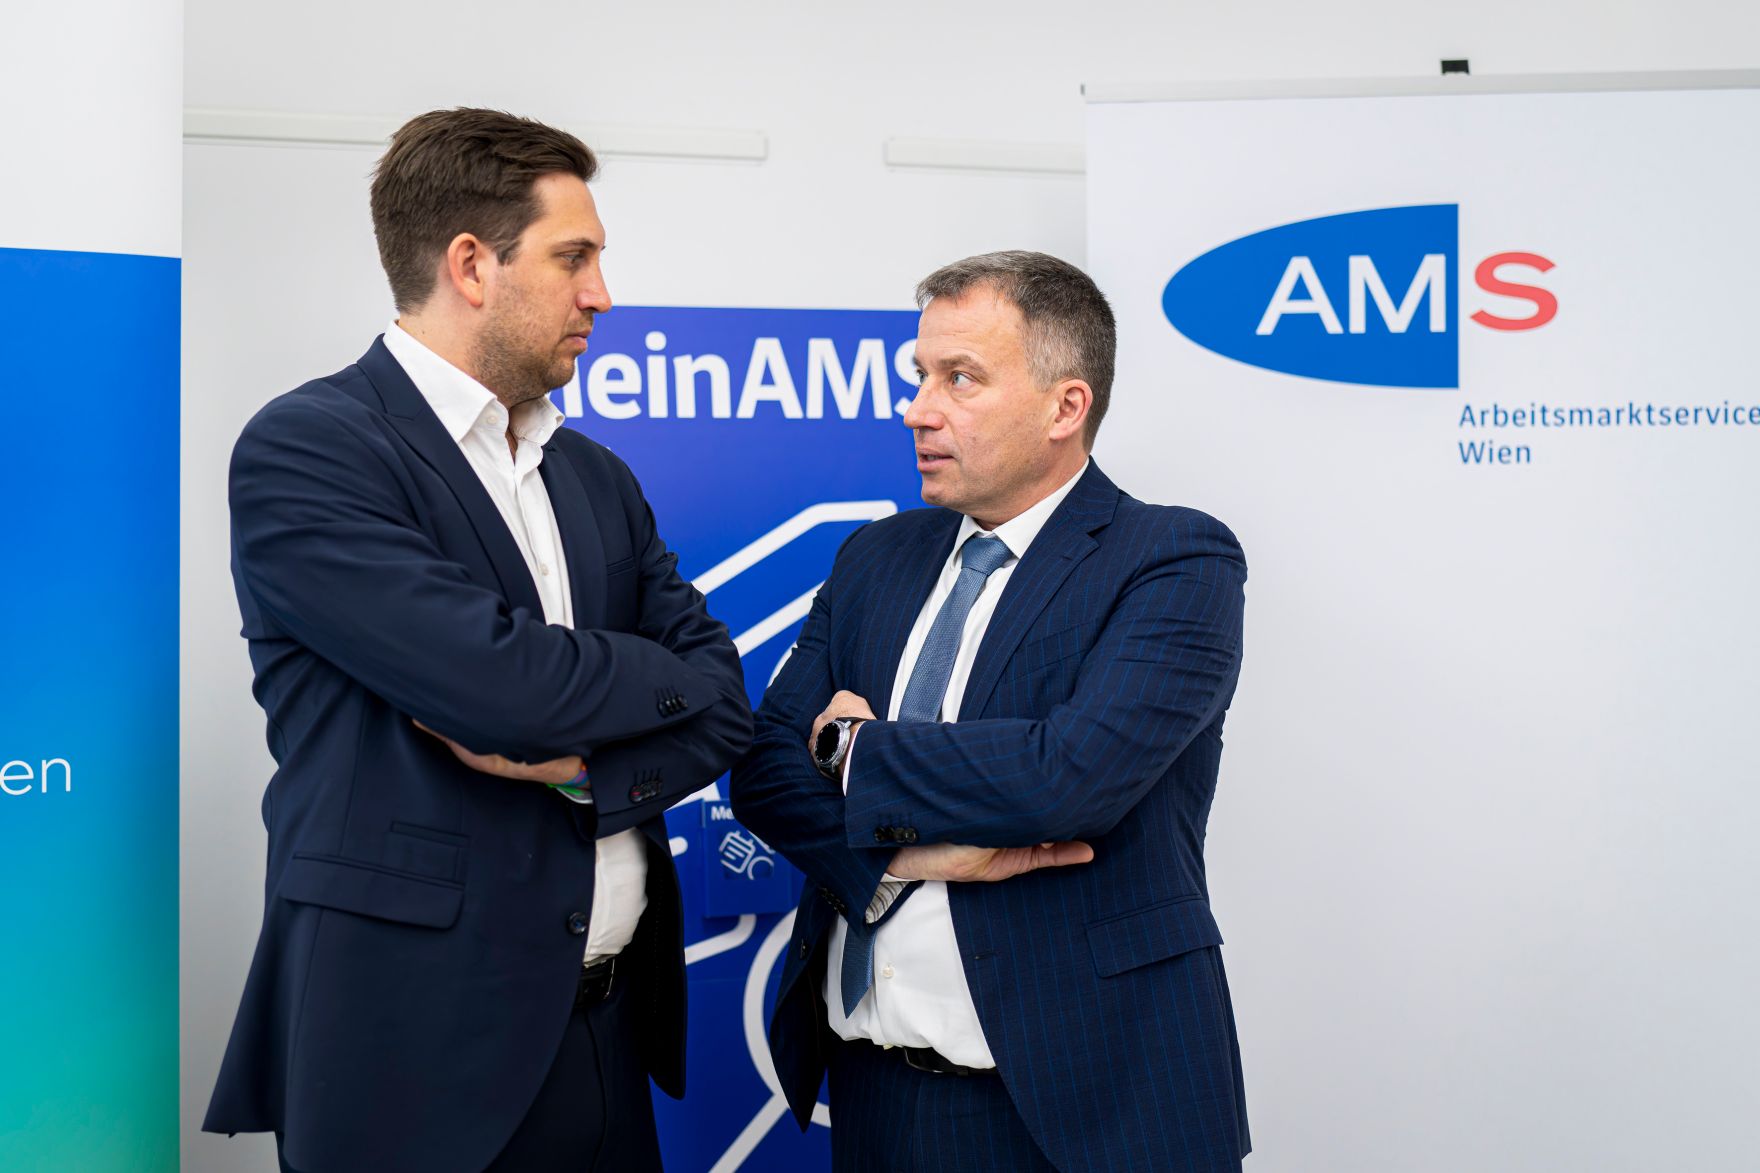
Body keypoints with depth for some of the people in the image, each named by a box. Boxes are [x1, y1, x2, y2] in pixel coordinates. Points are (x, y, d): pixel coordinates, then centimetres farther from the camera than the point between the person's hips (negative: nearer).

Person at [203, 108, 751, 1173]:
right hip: (418, 1045, -6)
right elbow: (501, 680, -21)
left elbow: (723, 707, 7)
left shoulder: (599, 479, 13)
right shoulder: (303, 449, -10)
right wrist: (659, 674, -3)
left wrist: (577, 760, -13)